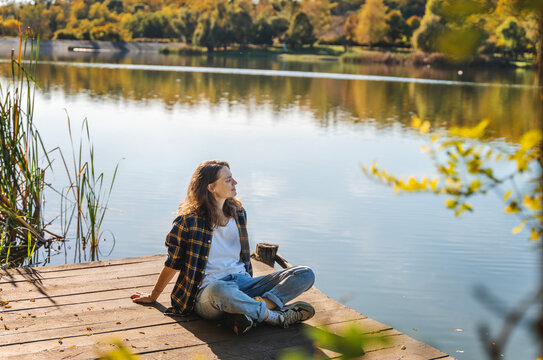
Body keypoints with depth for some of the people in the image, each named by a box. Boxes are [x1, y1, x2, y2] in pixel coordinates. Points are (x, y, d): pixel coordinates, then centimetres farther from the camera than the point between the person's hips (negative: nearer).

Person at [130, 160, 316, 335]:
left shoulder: (238, 212, 13)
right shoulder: (190, 221, -4)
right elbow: (173, 263, 7)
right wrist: (153, 296, 16)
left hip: (243, 283, 6)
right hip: (208, 290, -6)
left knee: (306, 274, -13)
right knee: (220, 290, -46)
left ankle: (251, 310, -31)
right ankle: (276, 315, -24)